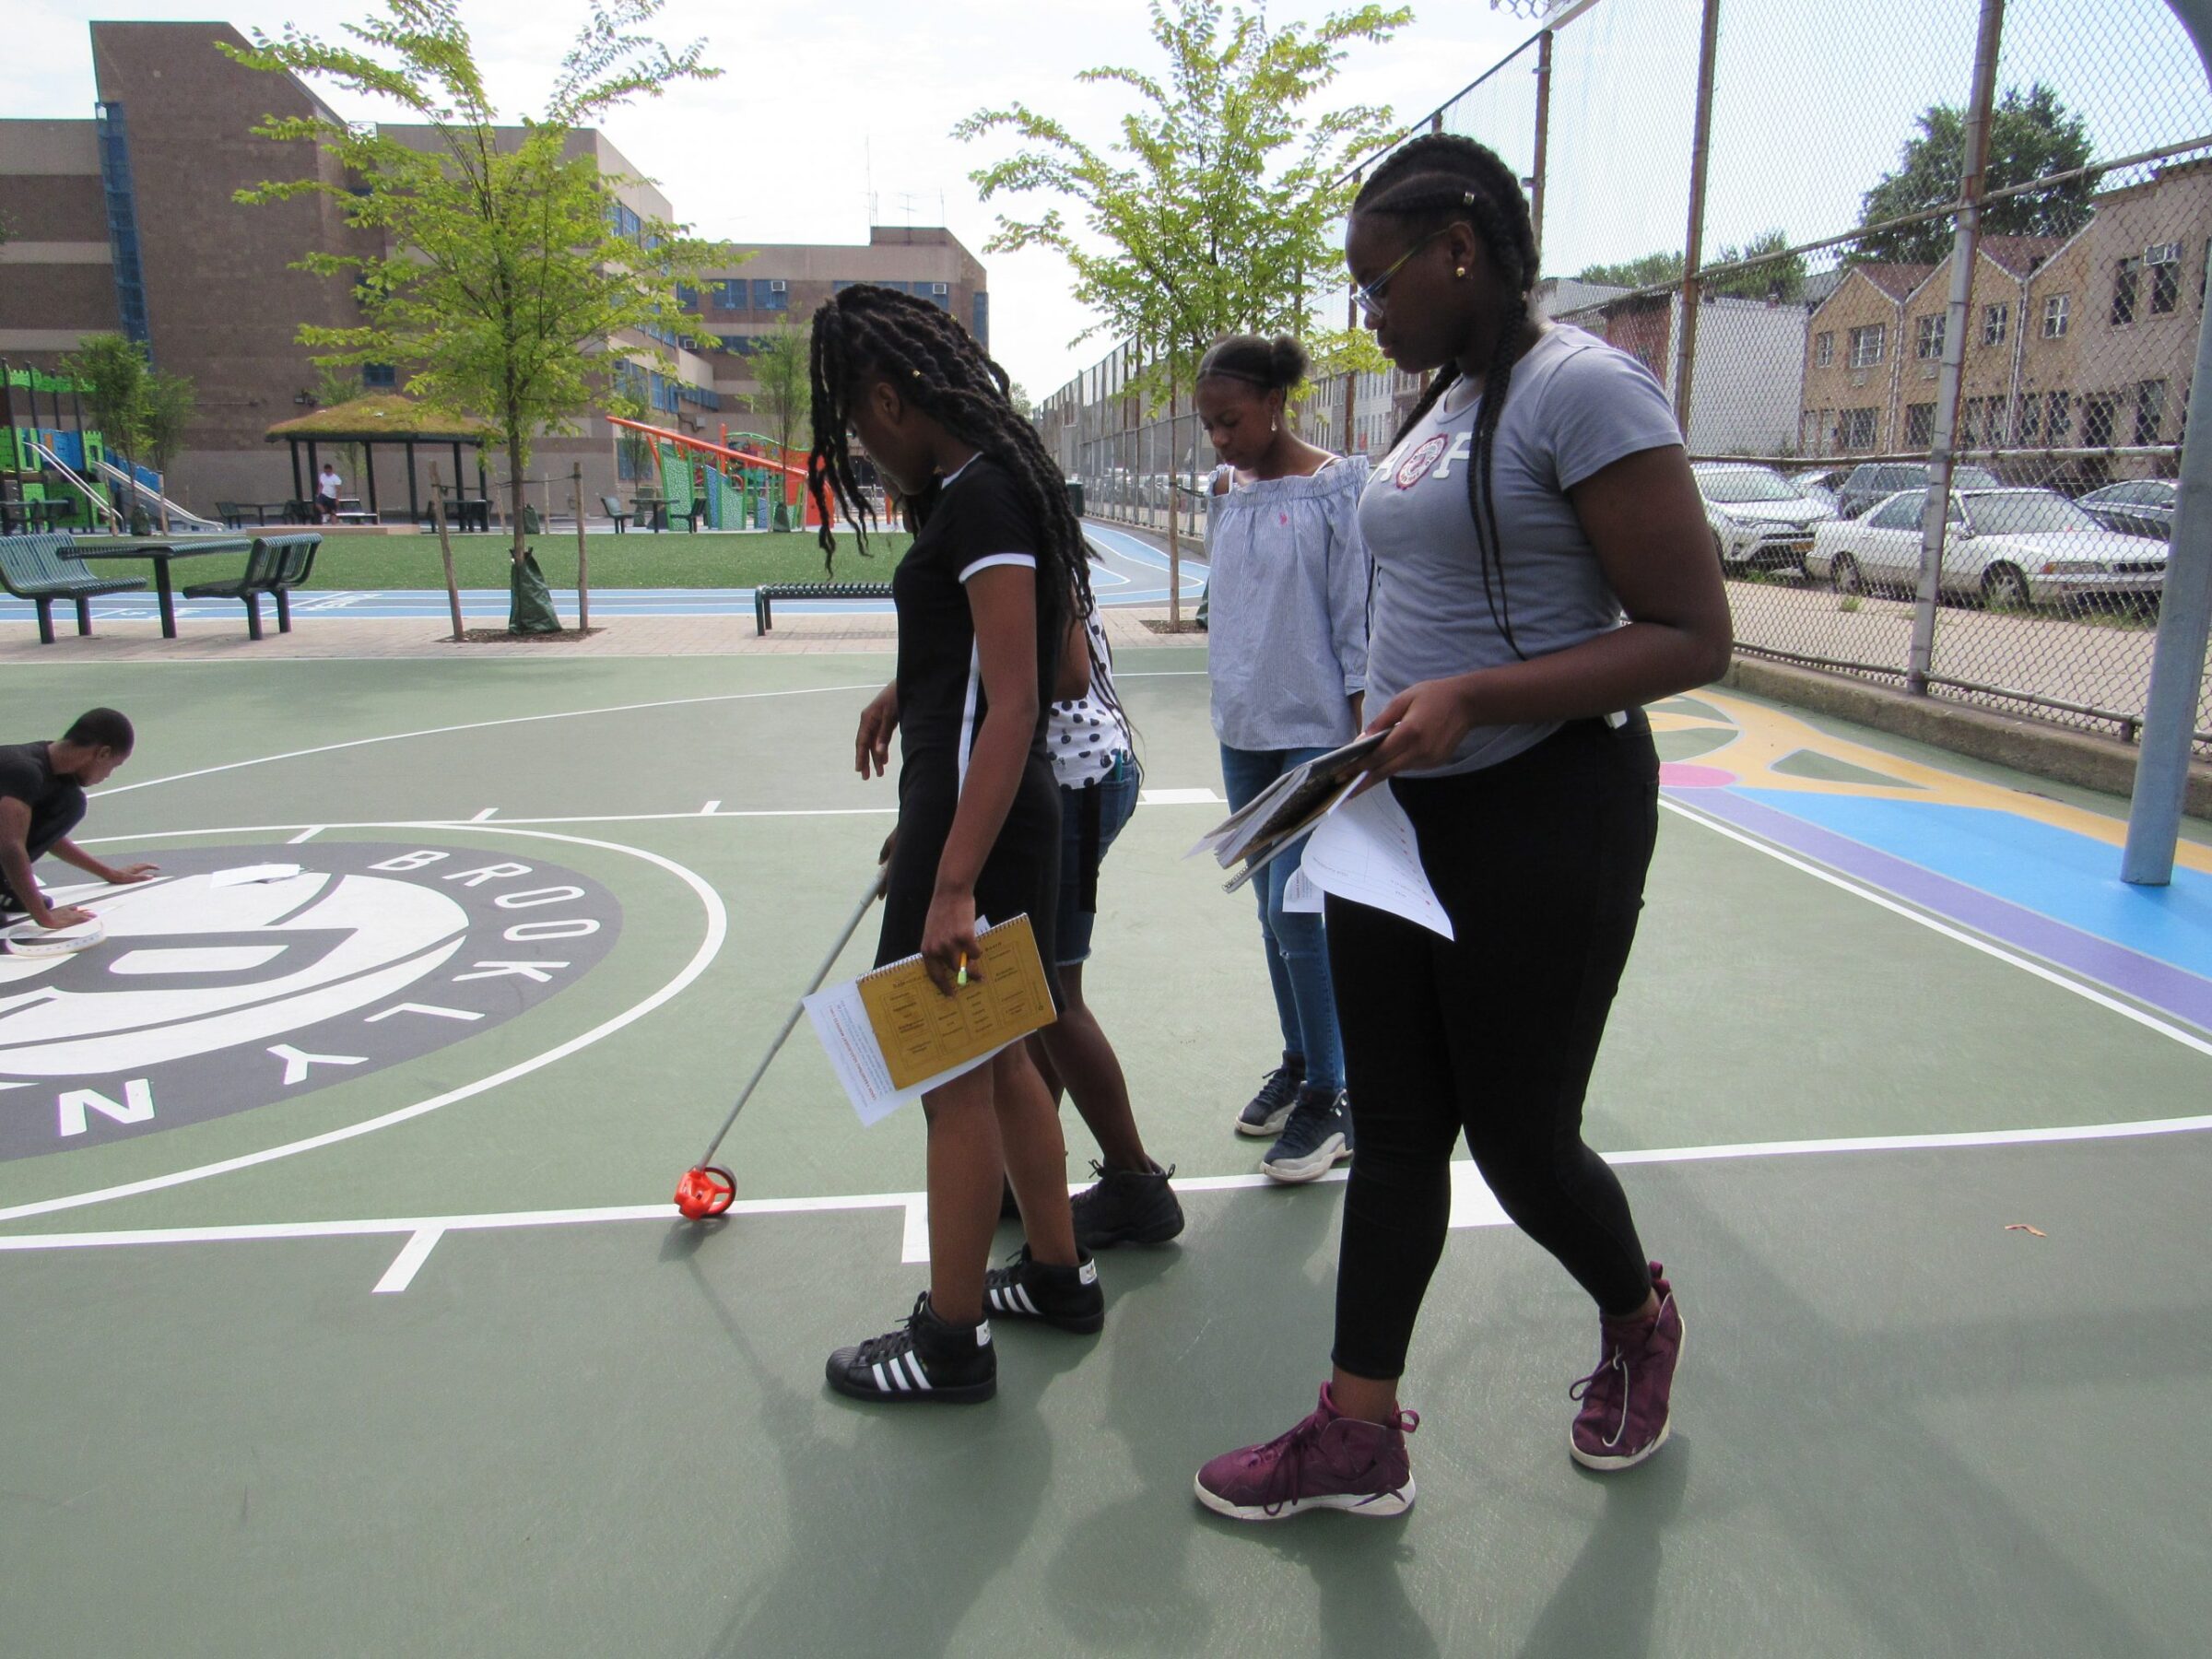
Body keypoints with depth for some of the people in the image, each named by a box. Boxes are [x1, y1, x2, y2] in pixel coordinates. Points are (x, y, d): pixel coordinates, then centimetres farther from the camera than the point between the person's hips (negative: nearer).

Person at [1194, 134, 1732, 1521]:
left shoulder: (1581, 387, -14)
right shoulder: (1447, 402, 13)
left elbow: (1693, 636, -18)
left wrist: (1472, 700, -26)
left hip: (1543, 822, -8)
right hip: (1402, 814, 8)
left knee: (1520, 1141, 7)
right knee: (1395, 1133, 11)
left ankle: (1639, 1319, 40)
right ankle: (1360, 1437, 24)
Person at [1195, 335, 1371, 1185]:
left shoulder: (1337, 488, -9)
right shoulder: (1226, 491, 10)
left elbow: (1358, 620, -9)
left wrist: (1360, 739, -12)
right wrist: (1233, 703, 15)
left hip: (1315, 732, -6)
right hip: (1243, 733, 7)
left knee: (1296, 909, -9)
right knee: (1272, 908, 12)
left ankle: (1331, 1098, 4)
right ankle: (1299, 1065, 25)